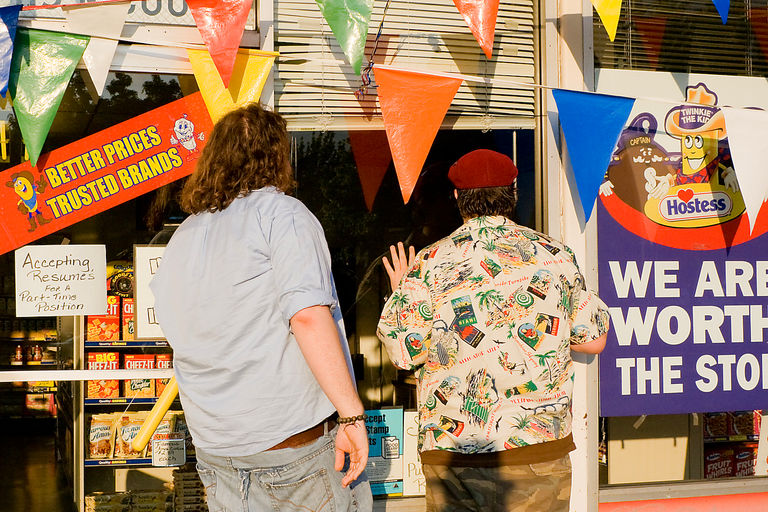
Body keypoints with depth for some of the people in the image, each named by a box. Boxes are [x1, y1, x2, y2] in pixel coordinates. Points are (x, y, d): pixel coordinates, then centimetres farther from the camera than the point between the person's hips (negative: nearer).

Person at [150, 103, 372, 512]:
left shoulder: (181, 239, 12)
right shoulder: (280, 213, -10)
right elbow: (308, 314, -22)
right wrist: (351, 414, -22)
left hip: (214, 444, 7)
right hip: (296, 435, -7)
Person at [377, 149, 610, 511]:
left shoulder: (429, 263, -4)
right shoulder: (555, 256, 2)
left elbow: (403, 354, -3)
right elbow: (594, 340, 8)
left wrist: (402, 293, 14)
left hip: (448, 449, 0)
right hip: (538, 444, 0)